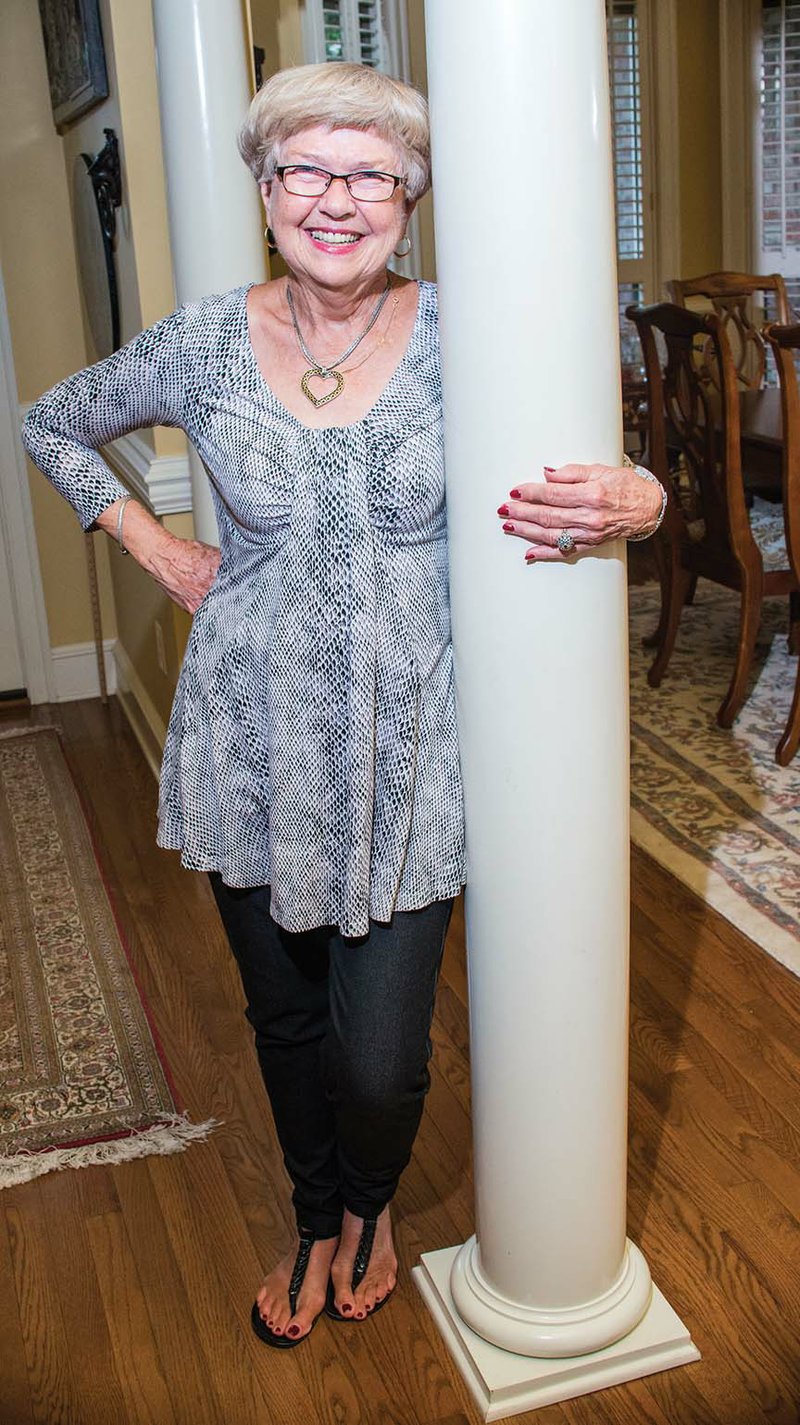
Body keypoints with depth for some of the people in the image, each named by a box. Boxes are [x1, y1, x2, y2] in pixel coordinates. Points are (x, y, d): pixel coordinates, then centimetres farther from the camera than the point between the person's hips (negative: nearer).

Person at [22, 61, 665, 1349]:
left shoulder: (453, 339, -7)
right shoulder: (208, 344, -3)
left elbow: (615, 475, 2)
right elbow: (54, 425, 15)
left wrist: (637, 505, -22)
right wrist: (153, 546, 4)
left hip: (407, 753, -1)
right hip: (254, 749, 2)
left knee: (380, 1059, 1)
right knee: (286, 1023, 19)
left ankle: (373, 1206, 40)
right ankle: (316, 1224, 51)